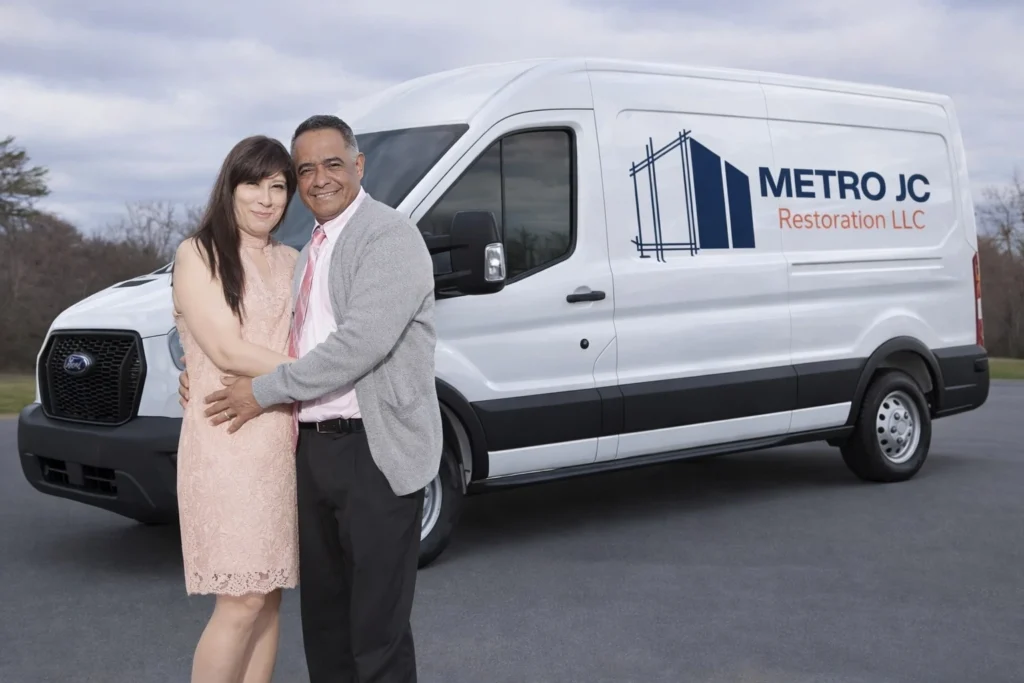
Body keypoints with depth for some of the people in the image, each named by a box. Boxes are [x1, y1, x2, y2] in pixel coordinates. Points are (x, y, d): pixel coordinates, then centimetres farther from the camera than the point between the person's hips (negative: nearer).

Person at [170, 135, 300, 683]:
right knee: (242, 600, -9)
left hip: (285, 442, 6)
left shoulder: (290, 261, 16)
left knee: (269, 595, 8)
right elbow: (228, 351, -12)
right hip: (228, 442, -6)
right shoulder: (198, 254, -3)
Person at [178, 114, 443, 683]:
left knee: (377, 627, -1)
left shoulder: (390, 236, -10)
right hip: (314, 449, 9)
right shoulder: (311, 253, 17)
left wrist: (264, 391, -14)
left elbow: (360, 343, -21)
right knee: (324, 615, 17)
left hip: (375, 452, -8)